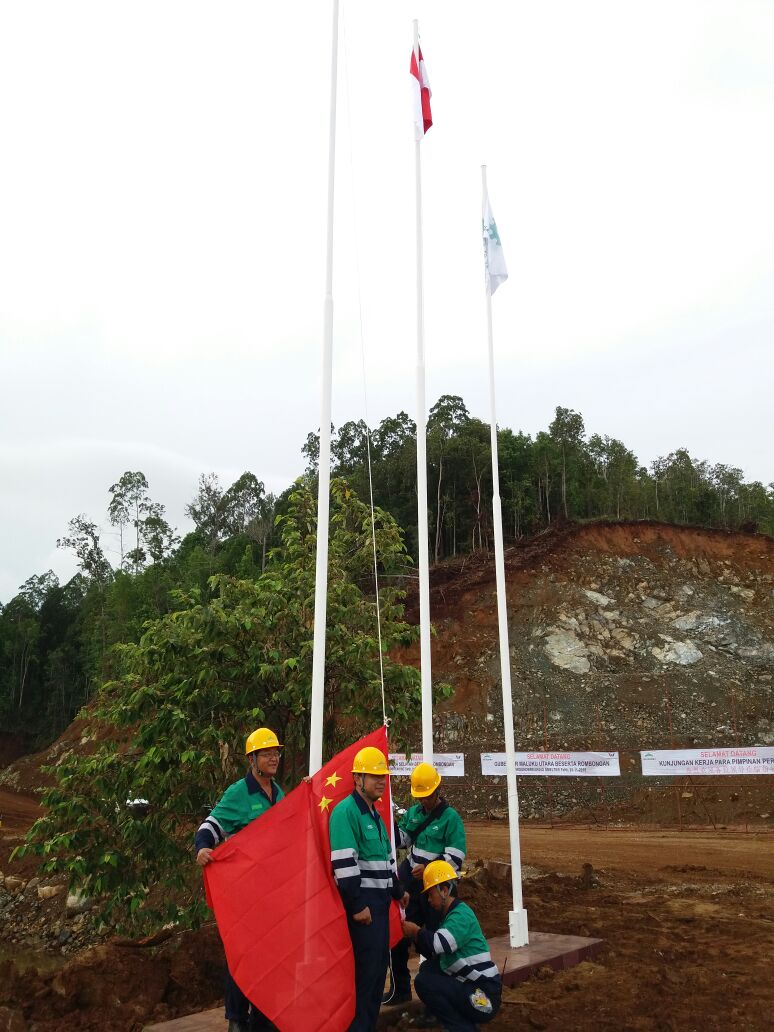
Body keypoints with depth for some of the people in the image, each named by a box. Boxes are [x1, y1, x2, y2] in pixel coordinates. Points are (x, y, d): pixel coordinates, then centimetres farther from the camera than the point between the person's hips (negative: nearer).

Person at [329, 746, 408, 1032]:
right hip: (362, 901, -9)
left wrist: (398, 890, 27)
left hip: (380, 900, 9)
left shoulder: (374, 814, 15)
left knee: (379, 963, 14)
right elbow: (344, 864, -22)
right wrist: (357, 906, -21)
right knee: (366, 966, -7)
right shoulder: (345, 811, -16)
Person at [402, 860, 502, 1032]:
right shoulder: (449, 914, 14)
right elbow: (435, 953, 17)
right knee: (427, 968, 12)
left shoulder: (462, 915, -16)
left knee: (424, 982, -16)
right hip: (471, 986, 10)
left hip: (483, 996, -10)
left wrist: (416, 931, -12)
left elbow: (438, 943, -31)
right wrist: (416, 935, 2)